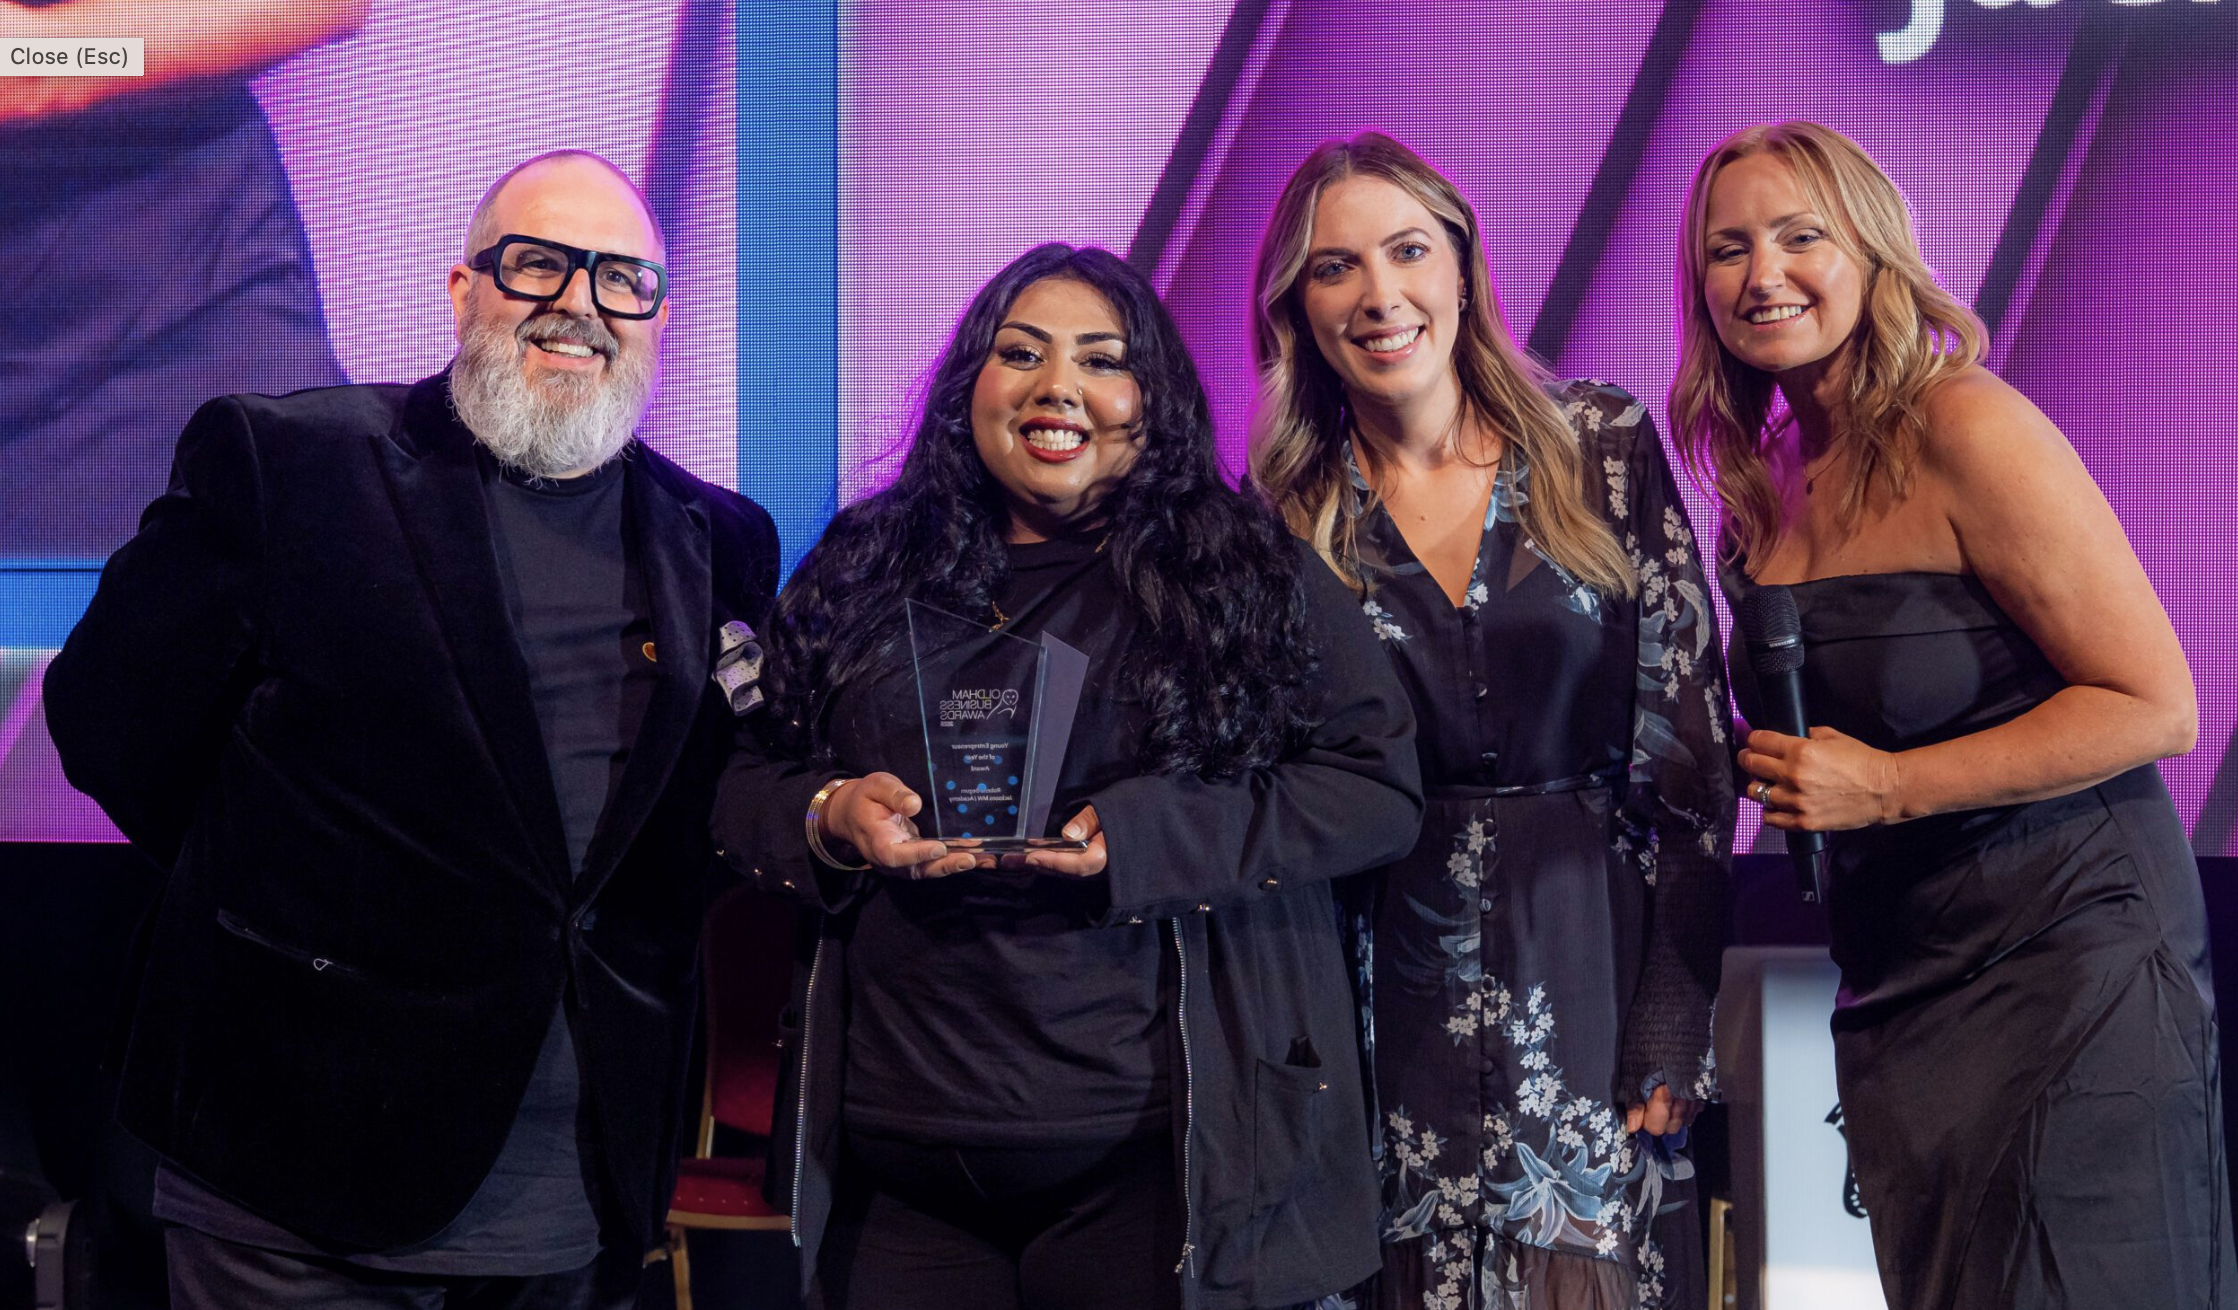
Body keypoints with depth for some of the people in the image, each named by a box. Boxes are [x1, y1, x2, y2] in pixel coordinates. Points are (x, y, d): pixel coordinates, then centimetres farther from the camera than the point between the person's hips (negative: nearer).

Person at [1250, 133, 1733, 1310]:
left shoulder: (1604, 448, -1)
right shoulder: (1286, 510, 1)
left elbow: (1689, 743, -2)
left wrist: (1674, 1028, -5)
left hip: (1594, 964, 0)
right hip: (1395, 982, 0)